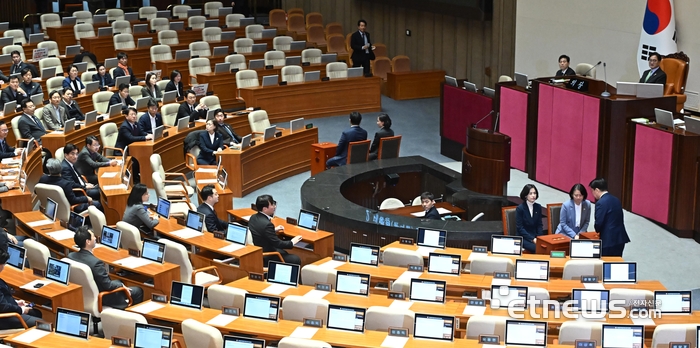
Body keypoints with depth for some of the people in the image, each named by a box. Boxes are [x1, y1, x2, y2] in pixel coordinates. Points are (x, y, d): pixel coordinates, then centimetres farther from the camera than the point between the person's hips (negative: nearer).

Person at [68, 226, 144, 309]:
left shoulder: (71, 256, -10)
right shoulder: (96, 263, -33)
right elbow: (108, 285, -26)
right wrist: (122, 285, -6)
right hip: (100, 298, -8)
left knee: (118, 282, 29)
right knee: (138, 291, 7)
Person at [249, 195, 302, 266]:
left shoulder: (253, 217, -3)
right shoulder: (267, 224, -30)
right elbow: (278, 243, -22)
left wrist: (274, 230, 14)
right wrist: (292, 242, -6)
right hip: (265, 258, -10)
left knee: (284, 253, 29)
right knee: (296, 260, -4)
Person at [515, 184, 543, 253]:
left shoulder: (538, 207, 7)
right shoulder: (520, 208, -7)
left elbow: (539, 225, 10)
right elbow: (520, 228, -10)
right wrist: (532, 239, -17)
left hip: (535, 237, 5)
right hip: (524, 237, -5)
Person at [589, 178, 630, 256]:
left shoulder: (601, 203, -15)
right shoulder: (615, 200, 11)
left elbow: (598, 223, -16)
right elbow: (619, 219, 12)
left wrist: (598, 231, 7)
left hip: (609, 241, -8)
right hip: (620, 238, 8)